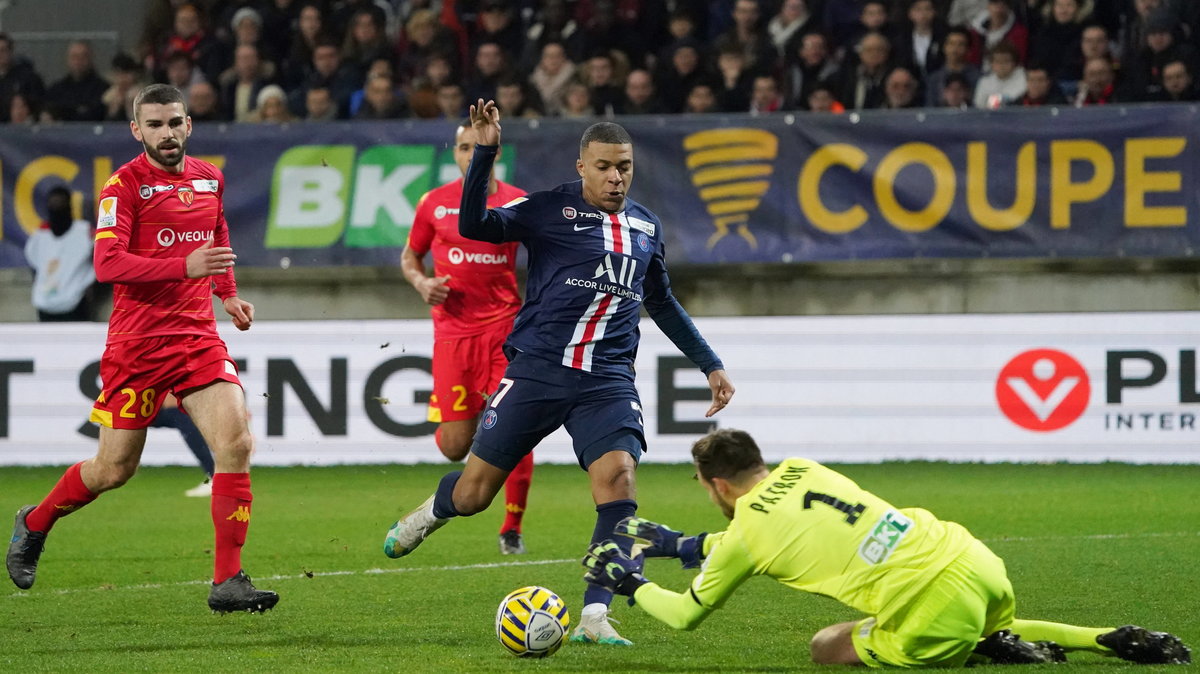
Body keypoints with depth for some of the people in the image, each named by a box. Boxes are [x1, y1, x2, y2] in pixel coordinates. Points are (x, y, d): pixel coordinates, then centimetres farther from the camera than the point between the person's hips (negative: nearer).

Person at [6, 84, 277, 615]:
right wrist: (184, 267, -32)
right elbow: (107, 263, -22)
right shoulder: (125, 185, -9)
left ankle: (228, 581, -12)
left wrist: (228, 293, 19)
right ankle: (35, 523, 35)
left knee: (236, 444, -16)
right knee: (114, 469, 5)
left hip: (198, 335, 4)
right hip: (137, 344, -4)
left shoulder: (209, 178, 10)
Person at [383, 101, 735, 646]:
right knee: (473, 494, 3)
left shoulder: (645, 227, 14)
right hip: (536, 371, -3)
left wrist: (710, 365, 31)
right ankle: (433, 512, 40)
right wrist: (484, 152, -25)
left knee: (617, 477, -22)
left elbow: (661, 302, 29)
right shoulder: (552, 209, -1)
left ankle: (594, 616, -21)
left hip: (607, 381, 3)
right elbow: (475, 226, -15)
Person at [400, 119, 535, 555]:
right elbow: (410, 257, 16)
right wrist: (422, 283, -4)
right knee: (456, 447, -5)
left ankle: (512, 530, 6)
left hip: (505, 326, 0)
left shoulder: (517, 202, 3)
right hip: (453, 328, 0)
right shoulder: (434, 203, 4)